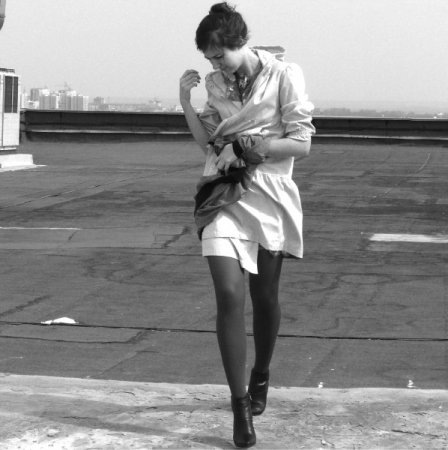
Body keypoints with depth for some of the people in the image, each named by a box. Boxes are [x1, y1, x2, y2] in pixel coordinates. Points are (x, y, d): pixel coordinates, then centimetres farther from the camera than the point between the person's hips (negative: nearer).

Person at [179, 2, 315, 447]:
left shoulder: (284, 76, -7)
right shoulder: (215, 83, 5)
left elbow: (302, 142, -8)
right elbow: (208, 142, 9)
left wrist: (256, 146, -20)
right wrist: (186, 102, -3)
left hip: (269, 196, -2)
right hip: (223, 195, 2)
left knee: (264, 297, 12)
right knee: (229, 295, -13)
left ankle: (260, 376, 38)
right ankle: (240, 405, -8)